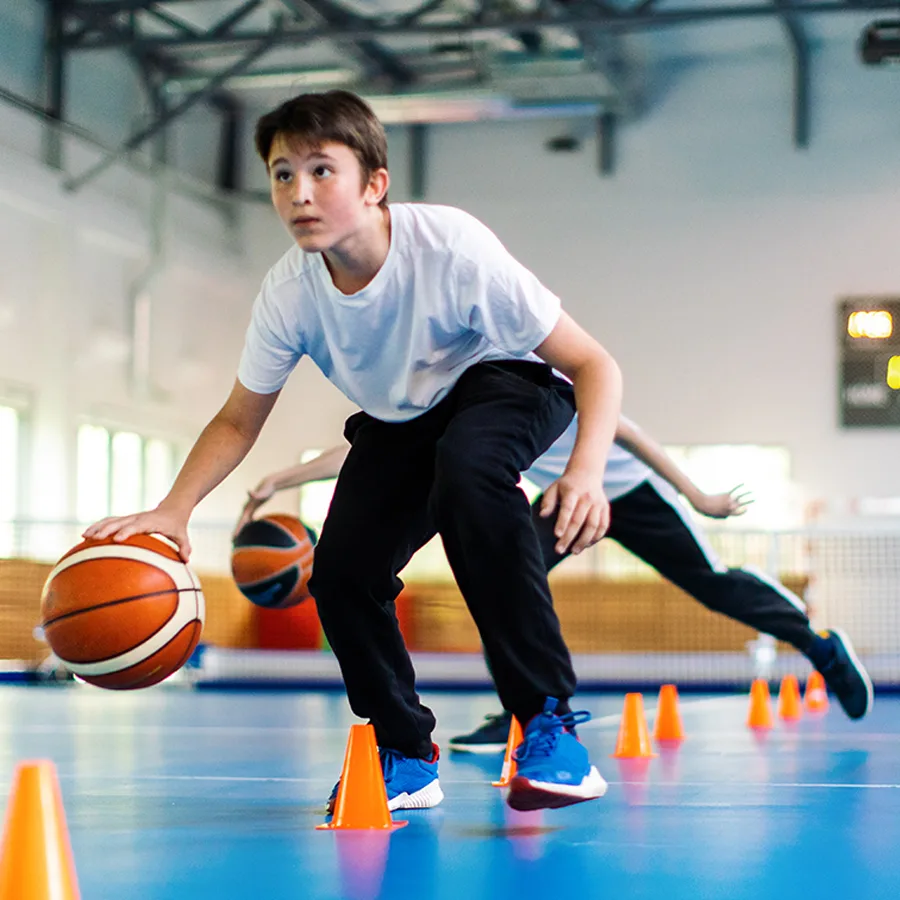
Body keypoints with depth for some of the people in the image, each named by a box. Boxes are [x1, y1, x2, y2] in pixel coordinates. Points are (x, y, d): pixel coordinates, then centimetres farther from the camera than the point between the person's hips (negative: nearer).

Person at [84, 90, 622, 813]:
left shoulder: (452, 248, -34)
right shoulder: (289, 292, -21)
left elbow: (594, 366, -29)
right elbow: (239, 421, -5)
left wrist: (586, 472, -47)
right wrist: (173, 509, -23)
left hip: (507, 382, -5)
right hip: (397, 420, 5)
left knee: (465, 469, -37)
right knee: (341, 572, -12)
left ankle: (550, 726, -30)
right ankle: (407, 756, 15)